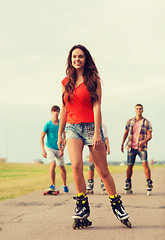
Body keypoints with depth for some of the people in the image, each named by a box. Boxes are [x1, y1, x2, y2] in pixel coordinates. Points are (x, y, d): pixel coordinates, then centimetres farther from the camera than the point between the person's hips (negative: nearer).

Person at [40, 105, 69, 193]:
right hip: (49, 148, -2)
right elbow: (42, 138, -5)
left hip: (58, 149, 2)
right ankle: (52, 185, -20)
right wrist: (43, 150, -14)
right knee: (52, 164, -23)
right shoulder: (48, 125, -6)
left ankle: (64, 186, 24)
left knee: (62, 167, 6)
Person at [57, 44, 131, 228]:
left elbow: (96, 106, -6)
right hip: (72, 127, 3)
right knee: (76, 166, -18)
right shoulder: (66, 82, 12)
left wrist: (97, 133, -13)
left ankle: (117, 205, 16)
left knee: (103, 170, 1)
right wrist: (60, 135, 13)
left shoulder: (93, 80, 1)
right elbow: (64, 109, 16)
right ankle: (82, 207, -7)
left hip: (90, 126, -3)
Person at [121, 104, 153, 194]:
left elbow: (149, 135, -4)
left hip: (142, 147, -2)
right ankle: (128, 183, 20)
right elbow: (126, 133, 18)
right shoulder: (130, 121, 8)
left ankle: (149, 183, -14)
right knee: (130, 165, 4)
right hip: (131, 147, 2)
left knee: (145, 163, -18)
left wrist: (144, 141, -22)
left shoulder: (146, 122, 0)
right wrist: (122, 144, 17)